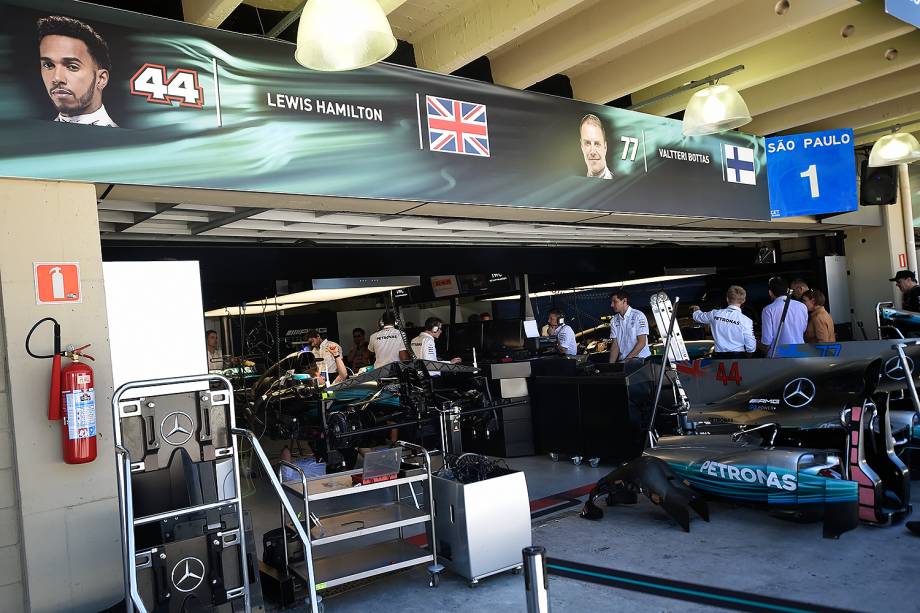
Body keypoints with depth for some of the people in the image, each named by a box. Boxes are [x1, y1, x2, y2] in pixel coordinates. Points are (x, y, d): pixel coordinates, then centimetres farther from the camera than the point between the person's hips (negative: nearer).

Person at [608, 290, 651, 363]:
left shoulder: (638, 316, -3)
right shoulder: (614, 321, 12)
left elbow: (642, 342, -8)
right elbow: (615, 345, 9)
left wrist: (628, 359, -14)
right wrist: (611, 363, -5)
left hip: (641, 359, -4)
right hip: (622, 360, 4)